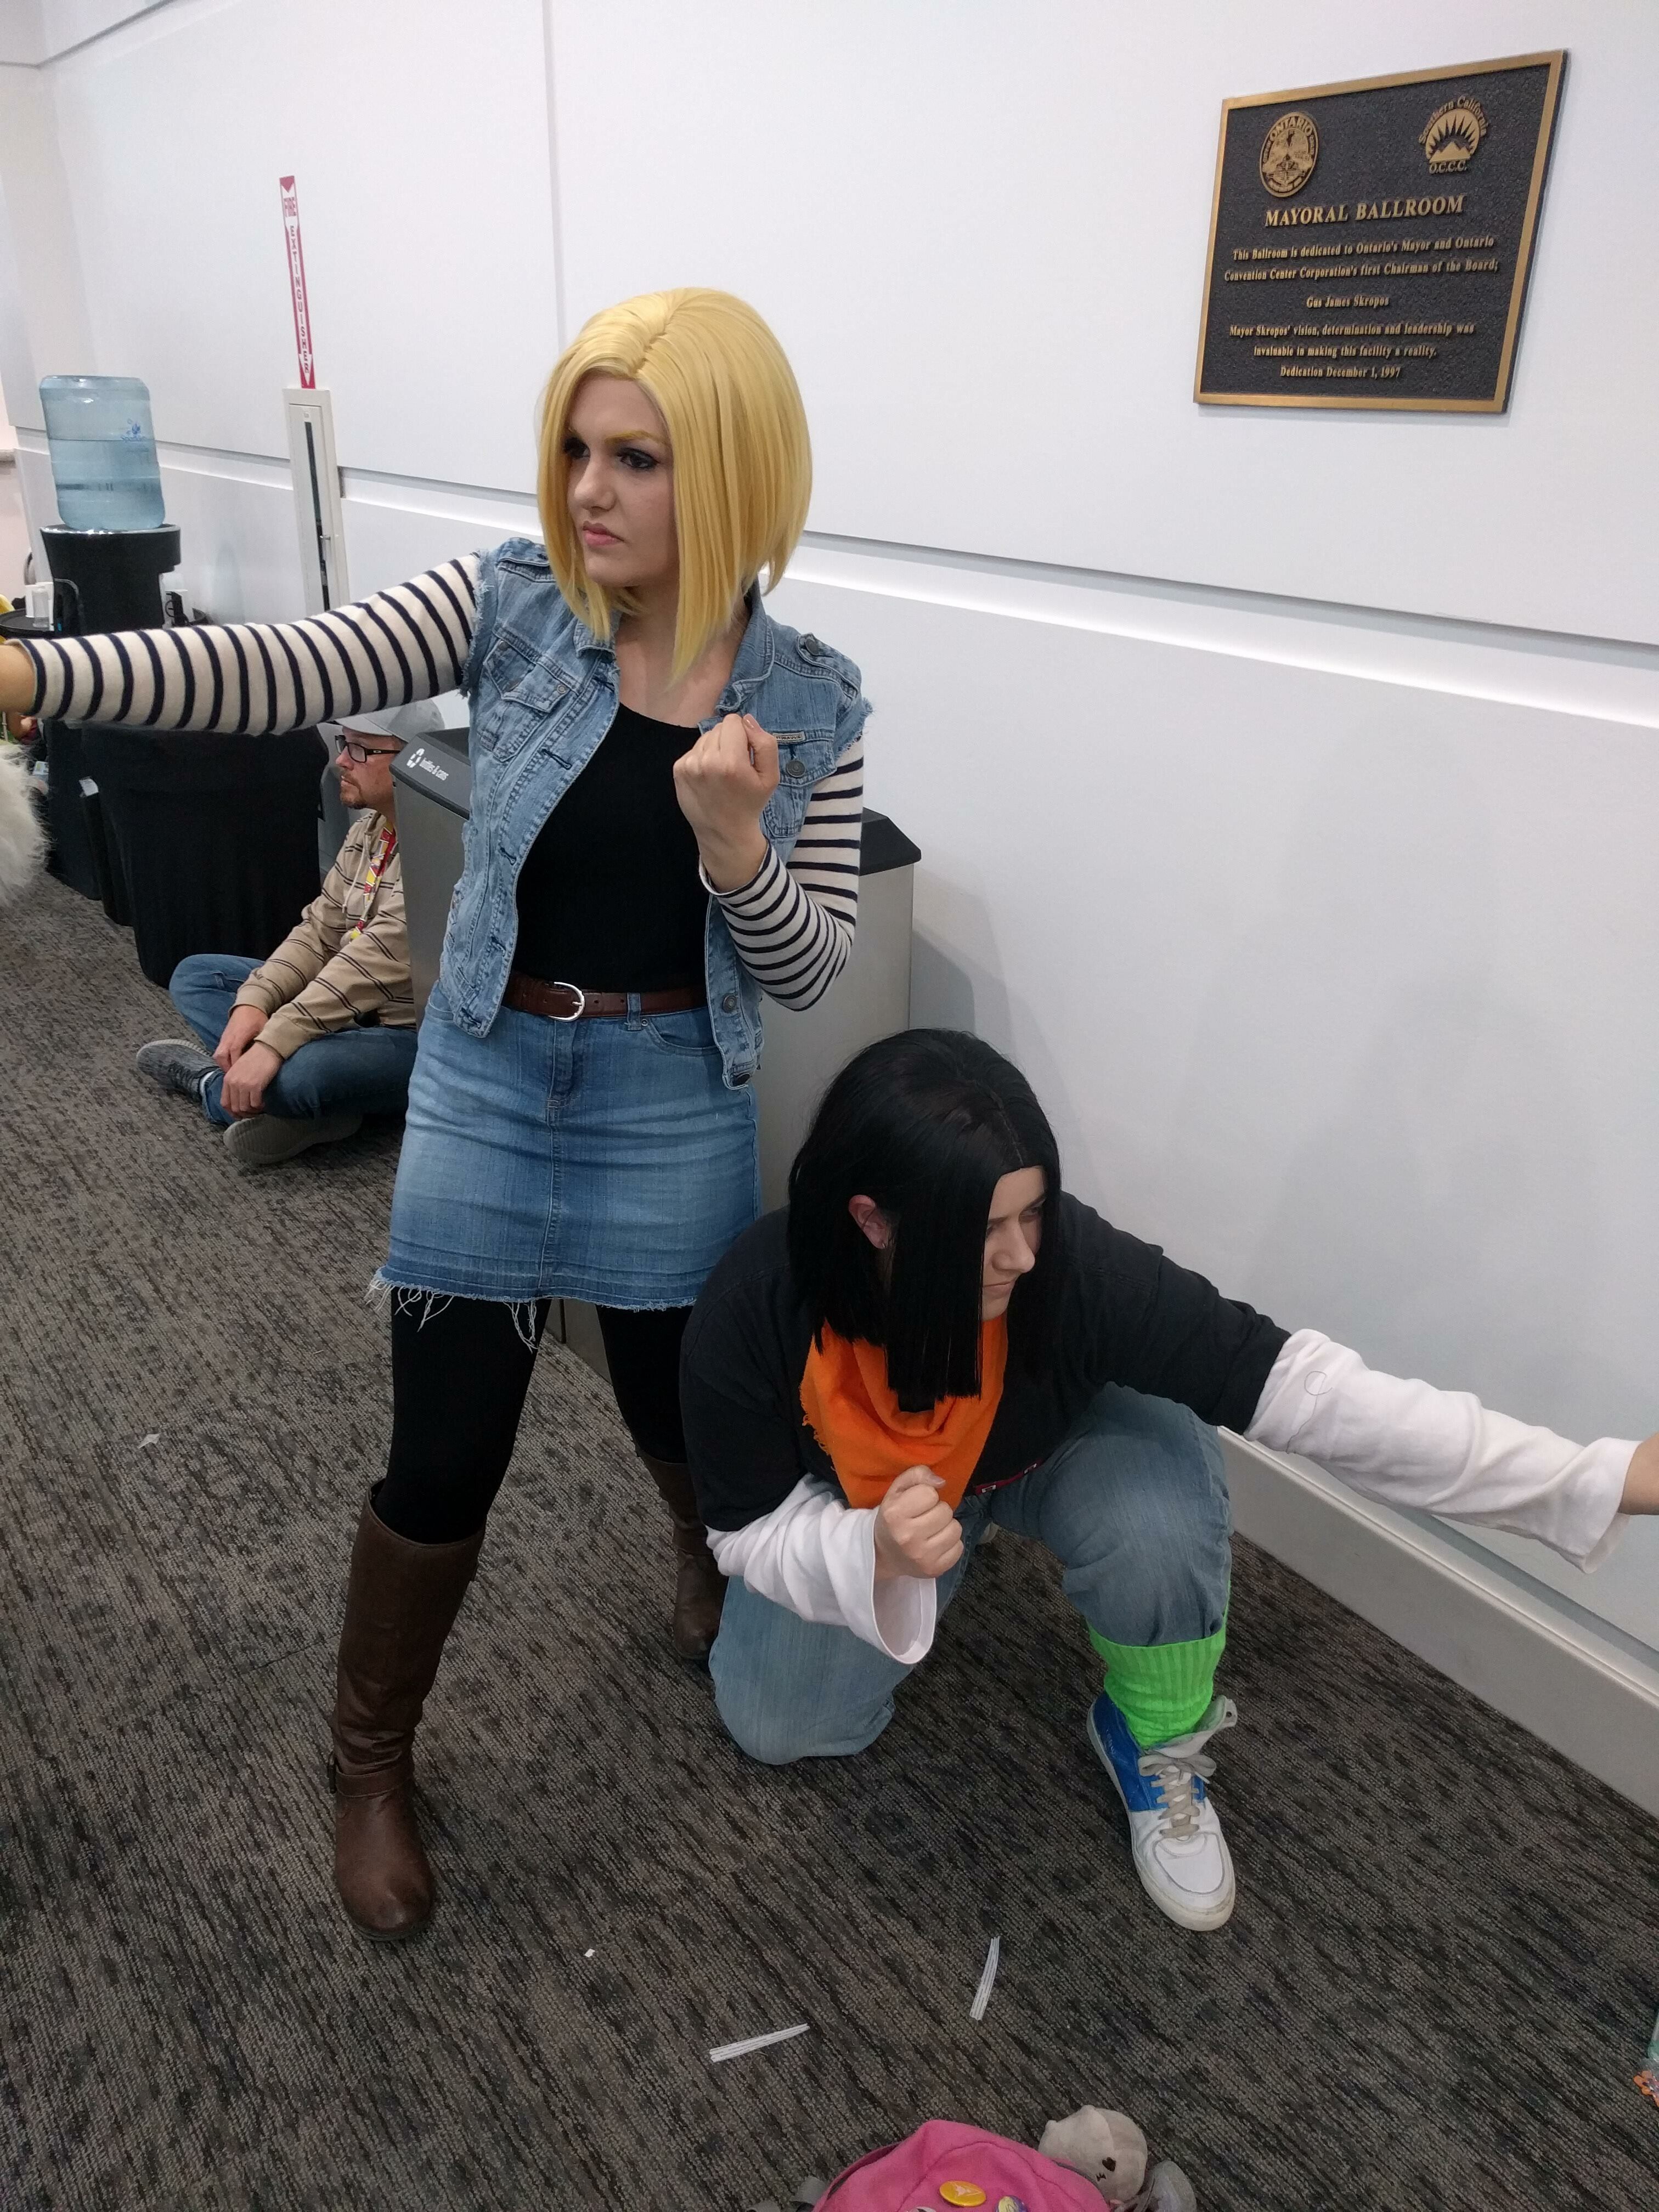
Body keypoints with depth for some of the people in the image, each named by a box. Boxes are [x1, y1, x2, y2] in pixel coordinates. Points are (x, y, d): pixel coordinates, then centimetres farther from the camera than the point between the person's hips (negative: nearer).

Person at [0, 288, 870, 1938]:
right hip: (487, 1076, 0)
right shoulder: (508, 607, -8)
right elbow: (281, 674, -19)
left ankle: (716, 1565, 56)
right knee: (443, 1457, 5)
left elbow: (807, 971, -6)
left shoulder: (805, 700, -6)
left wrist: (731, 838, -25)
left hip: (674, 1101, 1)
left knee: (681, 1409, 18)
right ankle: (370, 1759, 33)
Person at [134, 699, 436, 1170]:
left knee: (292, 1075, -37)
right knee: (194, 975, 10)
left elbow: (375, 960, -31)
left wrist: (271, 1045, -33)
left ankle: (209, 1080, 0)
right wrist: (253, 1003, -11)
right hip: (348, 1009, 10)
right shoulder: (369, 827, 8)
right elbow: (319, 932, 7)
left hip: (416, 1037, -10)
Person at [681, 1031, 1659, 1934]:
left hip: (1058, 1455, -1)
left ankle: (1155, 1743, 0)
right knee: (778, 1723, -5)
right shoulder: (754, 1311, -35)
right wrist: (878, 1553, -45)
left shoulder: (1077, 1263, -39)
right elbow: (753, 1529, -22)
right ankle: (946, 1570, 22)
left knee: (1159, 1521, -33)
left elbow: (1300, 1383, -38)